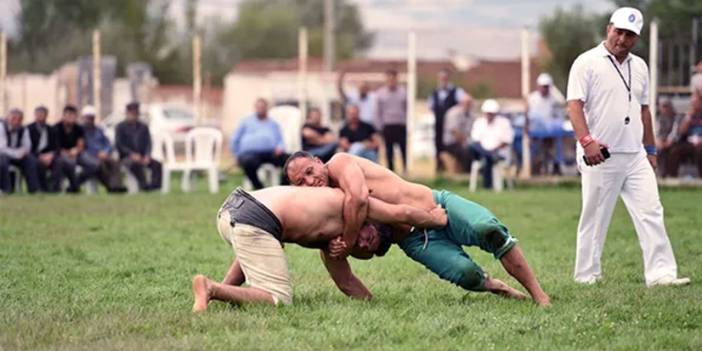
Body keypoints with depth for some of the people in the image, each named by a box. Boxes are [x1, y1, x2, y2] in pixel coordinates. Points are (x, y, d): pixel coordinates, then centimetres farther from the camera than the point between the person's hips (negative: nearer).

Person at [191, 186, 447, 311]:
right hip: (253, 221, -10)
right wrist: (435, 220, 20)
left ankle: (225, 289, 23)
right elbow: (402, 214, 4)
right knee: (279, 300, -5)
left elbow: (347, 282, 38)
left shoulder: (329, 239, 32)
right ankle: (212, 290, -19)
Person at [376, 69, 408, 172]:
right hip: (388, 125, 0)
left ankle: (406, 170, 2)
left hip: (401, 125, 0)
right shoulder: (381, 93, 4)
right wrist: (380, 127, 3)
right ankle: (391, 170, 10)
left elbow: (407, 109, 7)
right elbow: (379, 112, 7)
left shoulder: (403, 92, 4)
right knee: (389, 150, 4)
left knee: (404, 148, -3)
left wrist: (408, 125, 2)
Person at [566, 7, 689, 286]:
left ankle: (660, 273, -7)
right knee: (595, 218, 1)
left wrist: (650, 149, 20)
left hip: (635, 157, 6)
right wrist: (586, 141, -27)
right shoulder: (587, 63, -5)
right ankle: (586, 276, 10)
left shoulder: (639, 67, 15)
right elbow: (575, 105, -14)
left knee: (651, 212, -4)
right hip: (600, 157, -6)